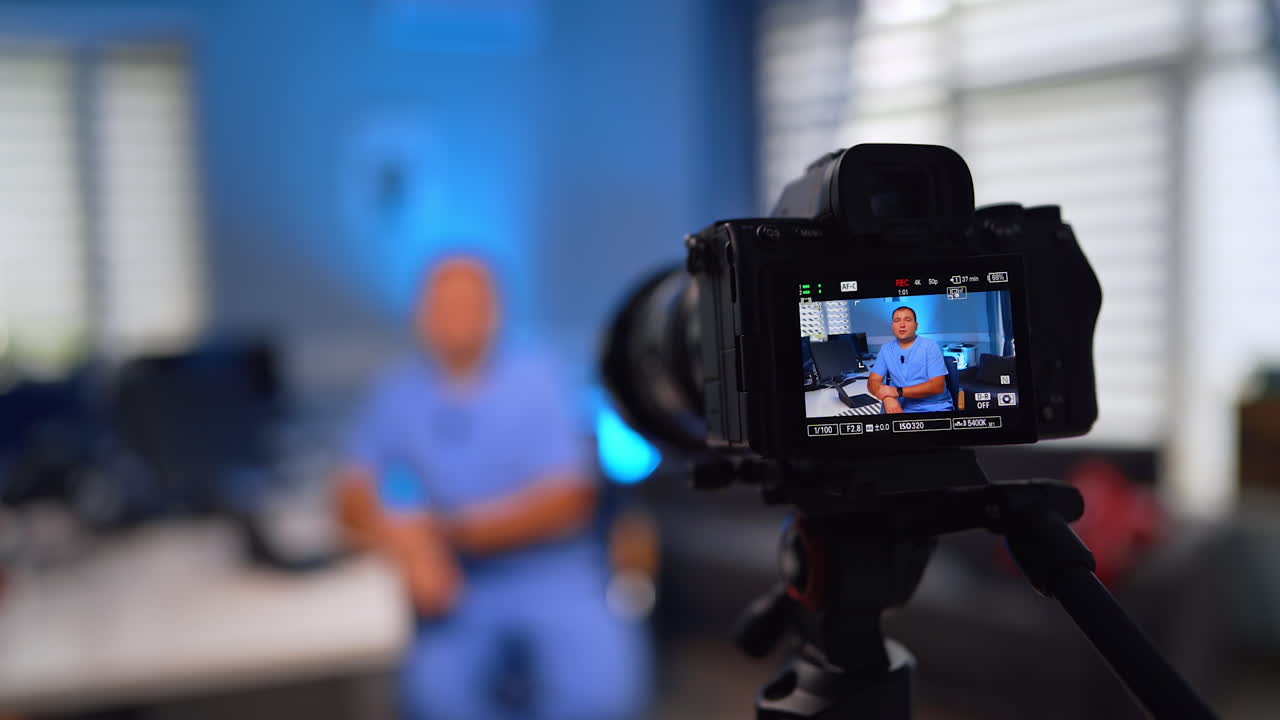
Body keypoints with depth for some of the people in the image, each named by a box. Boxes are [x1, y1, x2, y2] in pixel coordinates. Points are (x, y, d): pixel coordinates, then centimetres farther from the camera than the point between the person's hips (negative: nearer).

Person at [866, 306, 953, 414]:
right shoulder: (886, 349, 11)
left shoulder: (930, 346, 0)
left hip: (936, 409, -4)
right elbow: (873, 382, 6)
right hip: (904, 410, 4)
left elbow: (937, 386, -8)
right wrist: (888, 398, -17)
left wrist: (898, 392, -15)